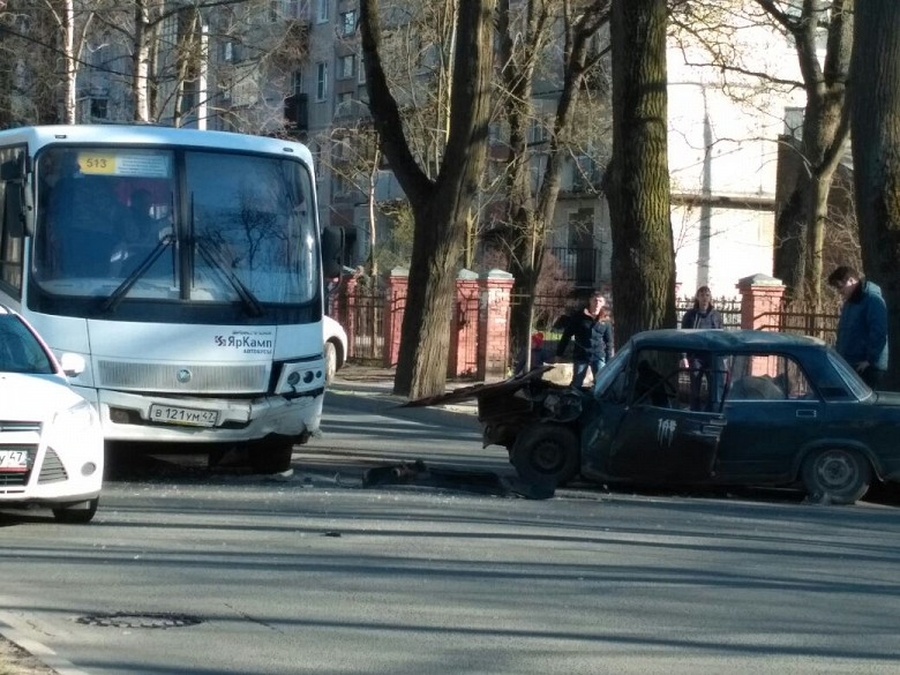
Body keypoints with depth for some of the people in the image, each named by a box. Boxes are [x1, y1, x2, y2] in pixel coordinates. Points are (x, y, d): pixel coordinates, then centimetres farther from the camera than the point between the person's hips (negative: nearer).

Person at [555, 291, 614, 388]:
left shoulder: (605, 320, 4)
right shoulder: (579, 316, -1)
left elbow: (609, 342, 7)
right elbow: (567, 335, 1)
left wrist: (609, 361, 3)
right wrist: (559, 353, -1)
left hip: (598, 356, 1)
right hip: (580, 356, -1)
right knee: (576, 384, 6)